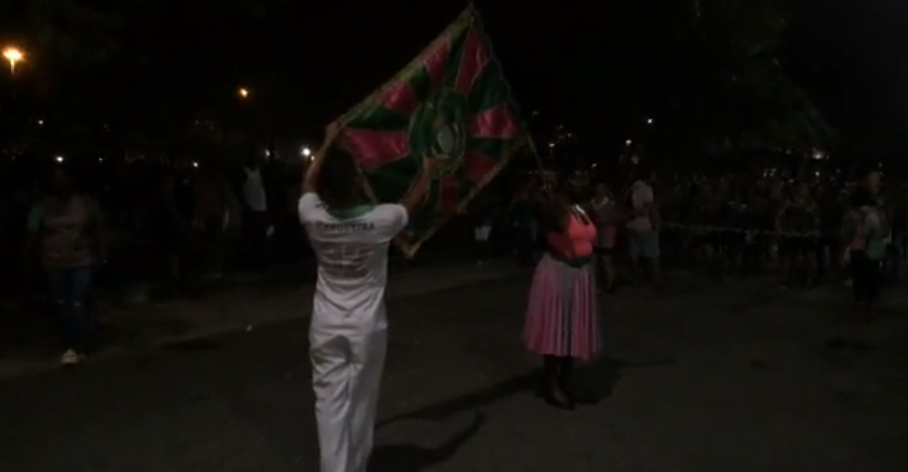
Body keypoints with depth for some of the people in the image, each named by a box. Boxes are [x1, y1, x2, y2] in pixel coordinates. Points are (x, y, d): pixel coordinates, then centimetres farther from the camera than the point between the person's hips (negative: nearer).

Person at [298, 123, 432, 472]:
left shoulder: (314, 218, -13)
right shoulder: (379, 220, -18)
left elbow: (309, 182, 9)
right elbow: (414, 200, 2)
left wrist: (329, 142, 20)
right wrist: (427, 166, 20)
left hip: (327, 325, 1)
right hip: (367, 326, -1)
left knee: (331, 401, 5)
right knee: (361, 402, 13)